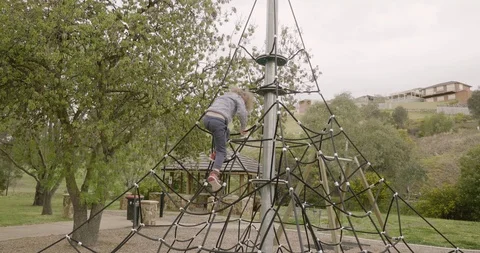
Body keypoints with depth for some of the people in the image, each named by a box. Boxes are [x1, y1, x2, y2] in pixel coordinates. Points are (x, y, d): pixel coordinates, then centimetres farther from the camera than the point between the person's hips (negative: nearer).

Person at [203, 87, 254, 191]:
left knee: (226, 133, 34)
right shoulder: (239, 99, 12)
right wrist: (243, 127, 8)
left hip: (206, 118, 7)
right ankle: (214, 174, -23)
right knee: (222, 151, 0)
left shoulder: (224, 96, 34)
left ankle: (215, 154, 20)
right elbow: (242, 113, -7)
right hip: (218, 122, -7)